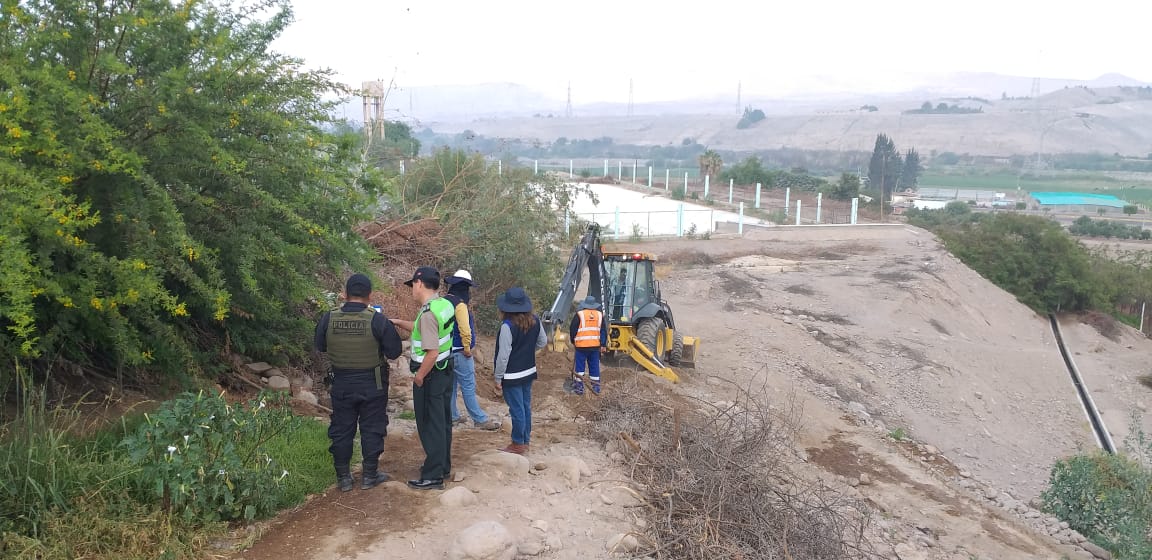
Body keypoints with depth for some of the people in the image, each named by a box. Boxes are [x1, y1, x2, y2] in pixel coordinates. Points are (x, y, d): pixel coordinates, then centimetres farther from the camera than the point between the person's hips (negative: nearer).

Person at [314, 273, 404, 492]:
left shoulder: (328, 319, -9)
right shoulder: (378, 320, -18)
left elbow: (320, 347, 6)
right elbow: (394, 351, -13)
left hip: (341, 384, 2)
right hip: (372, 384, -2)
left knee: (341, 430, 14)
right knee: (372, 429, 11)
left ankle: (343, 477, 21)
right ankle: (370, 475, 19)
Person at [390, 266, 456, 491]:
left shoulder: (428, 313, -24)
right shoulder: (444, 304, 4)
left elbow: (432, 352, -28)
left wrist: (418, 377, -16)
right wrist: (399, 322, 15)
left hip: (430, 375, -9)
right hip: (445, 371, 9)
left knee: (430, 426, 0)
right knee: (442, 422, 19)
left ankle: (433, 477, 8)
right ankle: (443, 467, 32)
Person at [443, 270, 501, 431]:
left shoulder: (444, 302, 10)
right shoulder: (460, 304, -17)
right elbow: (465, 329, -24)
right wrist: (467, 348, -12)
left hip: (446, 350, 9)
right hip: (459, 352, -9)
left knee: (450, 384, 16)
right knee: (468, 387, -6)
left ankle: (452, 416, 24)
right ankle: (480, 419, -2)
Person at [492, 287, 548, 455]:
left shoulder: (507, 325, -23)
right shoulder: (535, 321, -2)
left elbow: (503, 355, -20)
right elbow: (543, 342, 12)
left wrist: (498, 378, -11)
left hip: (512, 376, -7)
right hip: (529, 372, 7)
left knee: (517, 410, 2)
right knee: (526, 407, 17)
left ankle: (518, 445, 13)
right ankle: (526, 441, 28)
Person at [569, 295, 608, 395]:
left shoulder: (579, 314, -4)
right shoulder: (600, 315, 7)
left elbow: (572, 330, 3)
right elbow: (604, 331, 11)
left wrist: (573, 341, 19)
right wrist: (603, 345, 16)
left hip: (581, 346, -3)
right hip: (595, 346, 3)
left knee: (580, 366, 5)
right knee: (594, 367, 11)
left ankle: (579, 387, 6)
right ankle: (596, 387, 15)